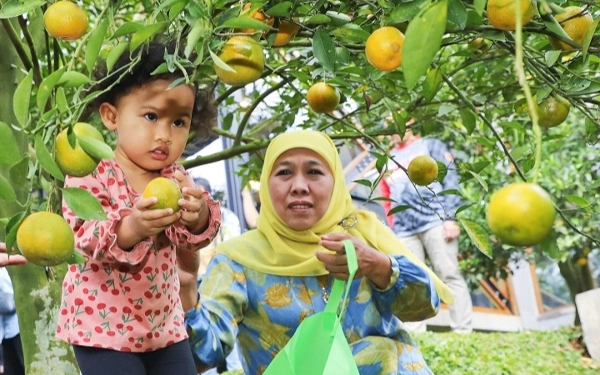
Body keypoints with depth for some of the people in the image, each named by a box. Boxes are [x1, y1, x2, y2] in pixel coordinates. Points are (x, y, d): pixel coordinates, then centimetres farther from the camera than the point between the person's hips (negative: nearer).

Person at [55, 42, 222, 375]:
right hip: (102, 324, -5)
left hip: (164, 323, 5)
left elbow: (193, 240, -7)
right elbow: (83, 238, -24)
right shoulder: (90, 173, -13)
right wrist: (132, 227, -44)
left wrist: (198, 216, -31)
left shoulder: (175, 177, 2)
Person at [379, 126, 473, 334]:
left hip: (435, 222, -4)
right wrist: (393, 231, 11)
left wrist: (451, 218, -8)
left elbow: (450, 180, 3)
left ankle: (463, 331, -3)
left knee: (450, 276, -5)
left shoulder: (431, 145, 14)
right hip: (404, 232, 4)